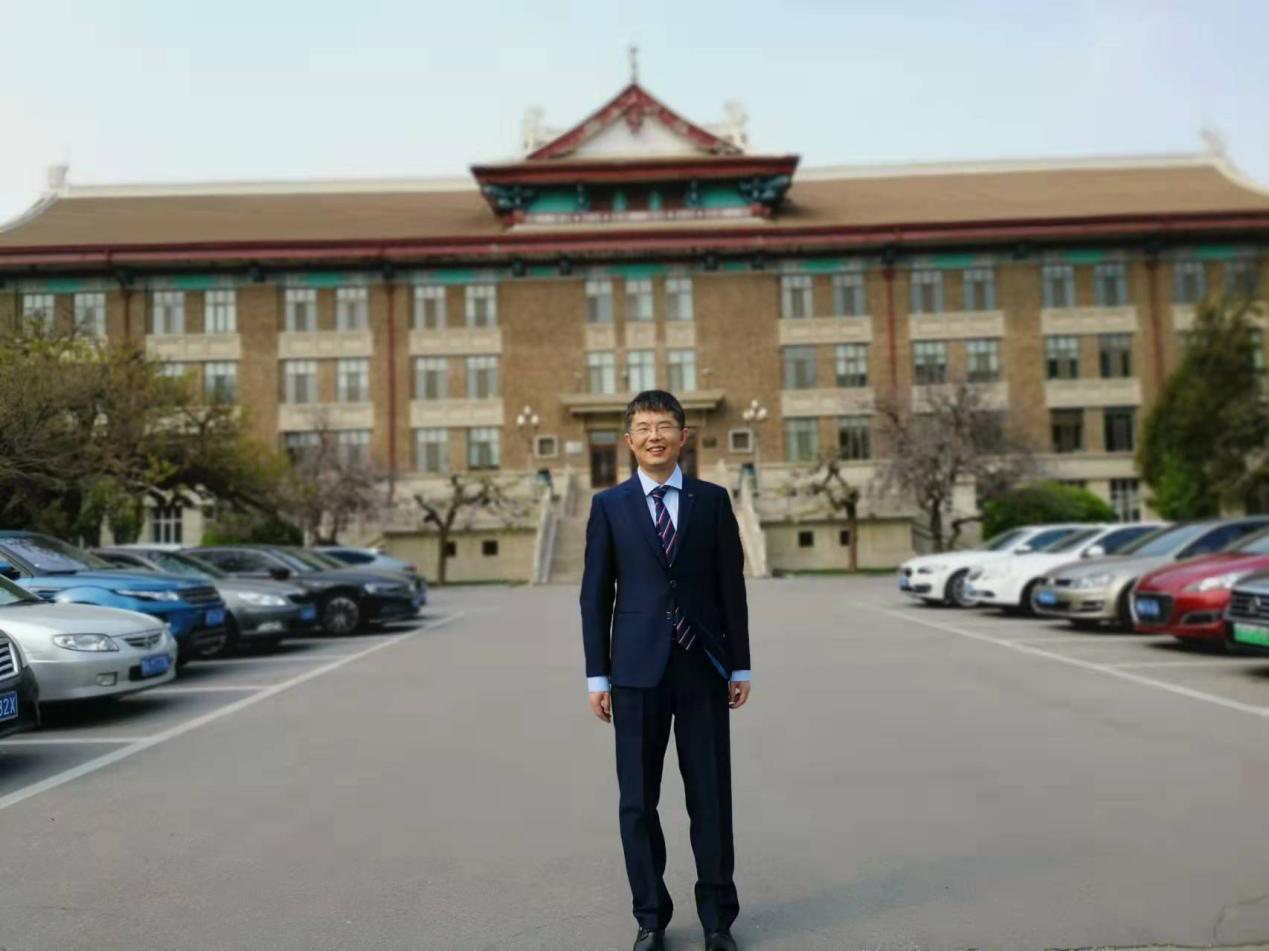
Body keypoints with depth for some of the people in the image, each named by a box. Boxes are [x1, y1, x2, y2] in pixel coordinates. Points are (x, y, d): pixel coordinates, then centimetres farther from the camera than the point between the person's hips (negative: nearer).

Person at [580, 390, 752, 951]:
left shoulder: (712, 500, 5)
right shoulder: (609, 505, 3)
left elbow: (732, 586, 6)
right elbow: (595, 595, 3)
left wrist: (740, 667, 4)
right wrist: (597, 676, 0)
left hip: (704, 669, 1)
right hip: (637, 671, 0)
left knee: (711, 797, 8)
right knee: (637, 801, 7)